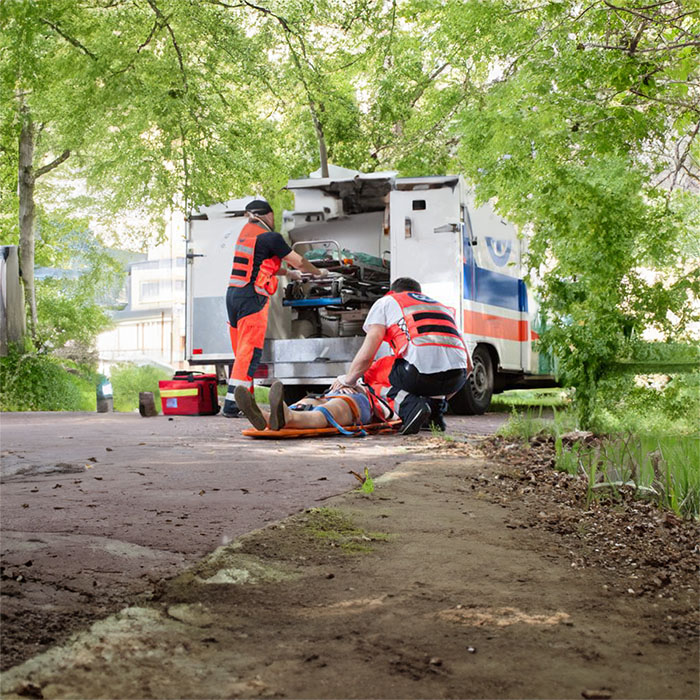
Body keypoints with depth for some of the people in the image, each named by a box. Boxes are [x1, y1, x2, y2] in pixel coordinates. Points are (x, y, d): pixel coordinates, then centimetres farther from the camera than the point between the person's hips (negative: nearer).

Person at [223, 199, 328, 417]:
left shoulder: (246, 232, 19)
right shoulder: (271, 238, -5)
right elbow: (299, 261, 1)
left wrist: (288, 273, 44)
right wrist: (319, 272, 20)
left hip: (233, 293, 9)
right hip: (251, 296, -9)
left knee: (241, 351, 12)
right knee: (249, 351, -11)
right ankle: (232, 404, -17)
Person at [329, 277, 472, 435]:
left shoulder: (386, 302, 22)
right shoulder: (443, 308, 36)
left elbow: (366, 356, 12)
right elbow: (468, 365, 33)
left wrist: (347, 380, 31)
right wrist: (440, 398, 44)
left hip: (420, 372, -6)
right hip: (457, 379, 6)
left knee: (373, 373, 22)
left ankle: (410, 405, -6)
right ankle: (436, 404, 13)